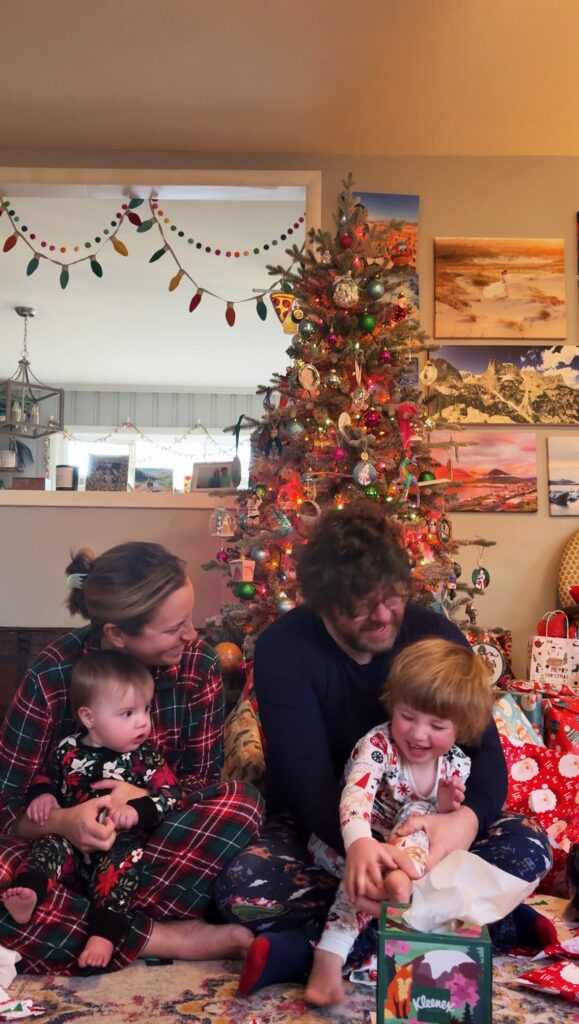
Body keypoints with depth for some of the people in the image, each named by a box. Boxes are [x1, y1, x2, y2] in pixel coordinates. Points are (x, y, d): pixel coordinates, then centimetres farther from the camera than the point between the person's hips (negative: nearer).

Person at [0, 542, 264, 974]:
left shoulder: (197, 663, -13)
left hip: (158, 838, 2)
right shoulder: (52, 676, -18)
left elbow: (204, 780, -8)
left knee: (241, 801, -28)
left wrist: (146, 798, -29)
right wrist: (62, 820, -35)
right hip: (72, 848, -1)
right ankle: (169, 940, -24)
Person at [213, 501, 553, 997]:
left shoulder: (437, 636, -9)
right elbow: (305, 774, -25)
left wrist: (468, 818, -39)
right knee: (242, 886, -33)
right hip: (320, 827, -2)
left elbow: (484, 748, -14)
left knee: (528, 845, -23)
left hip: (414, 822, 3)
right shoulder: (283, 648, -18)